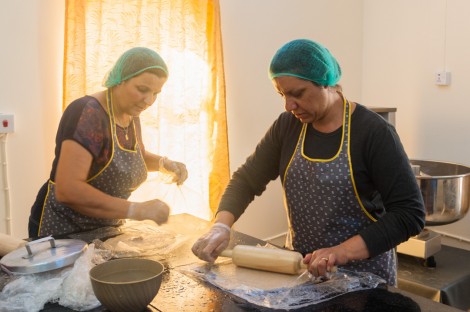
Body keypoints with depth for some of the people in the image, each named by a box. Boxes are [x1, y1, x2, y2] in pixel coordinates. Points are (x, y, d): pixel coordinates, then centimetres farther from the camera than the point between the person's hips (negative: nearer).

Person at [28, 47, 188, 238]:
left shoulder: (131, 115, 0)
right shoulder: (87, 113, -24)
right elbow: (67, 190, -34)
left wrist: (163, 164, -1)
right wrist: (137, 210, -34)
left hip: (105, 229, 8)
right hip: (63, 233, -7)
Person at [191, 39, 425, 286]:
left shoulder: (373, 131, -17)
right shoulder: (287, 126, -3)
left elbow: (410, 213, -19)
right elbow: (247, 179, 2)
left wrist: (343, 251, -30)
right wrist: (221, 225, -16)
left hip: (363, 274, -4)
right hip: (300, 267, 4)